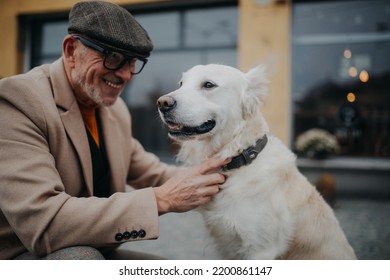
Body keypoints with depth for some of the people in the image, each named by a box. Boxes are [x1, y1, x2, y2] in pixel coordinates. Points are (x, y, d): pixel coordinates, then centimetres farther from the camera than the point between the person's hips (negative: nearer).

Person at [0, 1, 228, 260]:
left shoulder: (116, 109, 2)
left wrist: (207, 174, -6)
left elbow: (149, 173, 13)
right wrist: (161, 199, -31)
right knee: (82, 257, -36)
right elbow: (42, 223, -32)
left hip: (95, 251, 7)